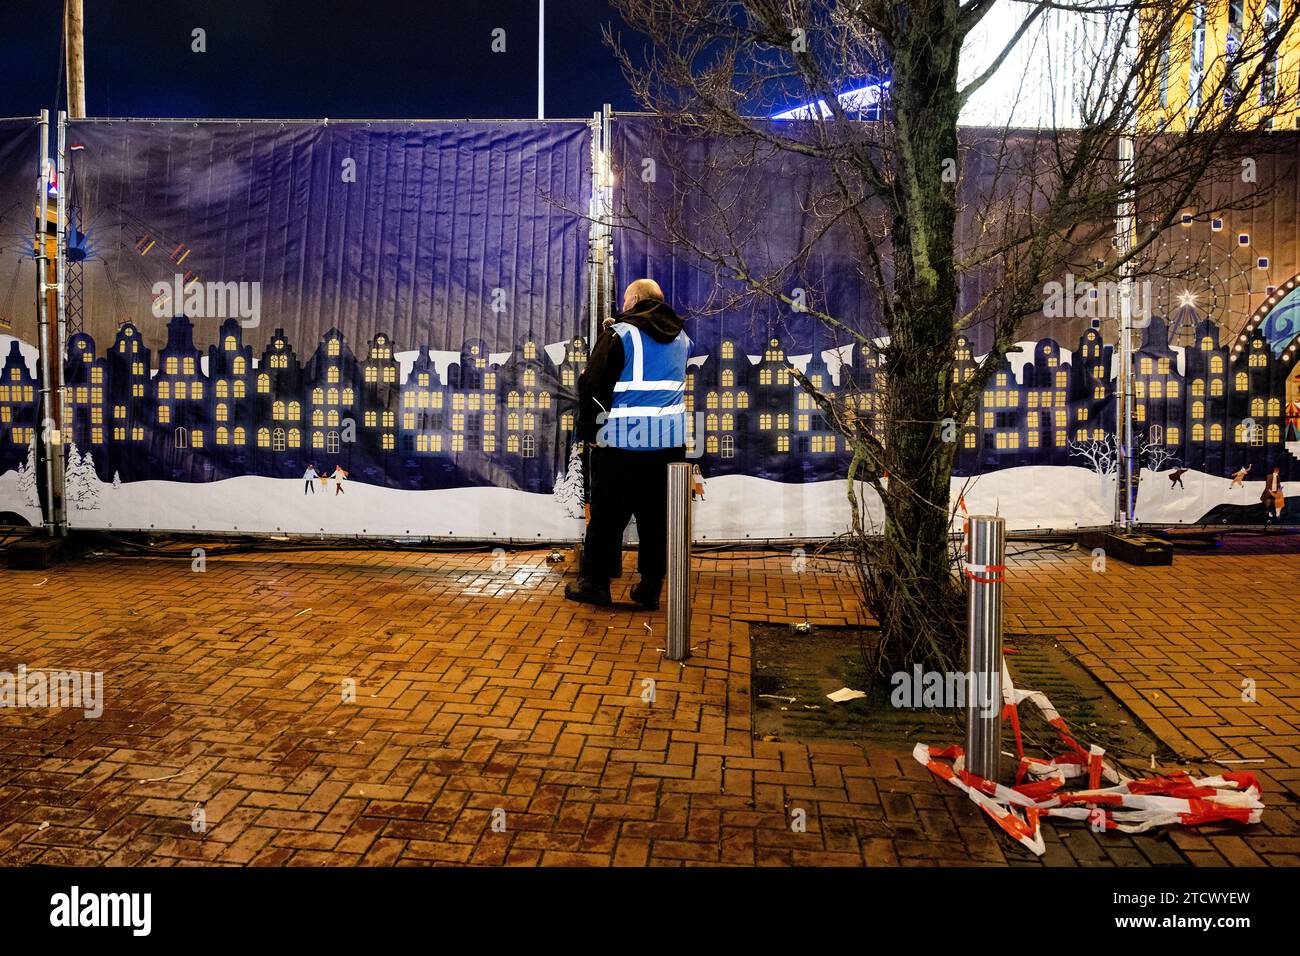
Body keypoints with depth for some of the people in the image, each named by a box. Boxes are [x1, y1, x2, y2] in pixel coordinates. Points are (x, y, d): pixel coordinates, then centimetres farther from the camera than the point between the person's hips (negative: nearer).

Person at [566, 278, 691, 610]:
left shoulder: (619, 334, -6)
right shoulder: (680, 337, 13)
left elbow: (593, 385, -9)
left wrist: (589, 429, 2)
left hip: (623, 440, -5)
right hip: (670, 442, 5)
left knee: (607, 514, 5)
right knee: (657, 515, 9)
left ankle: (595, 583, 11)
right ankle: (651, 587, 12)